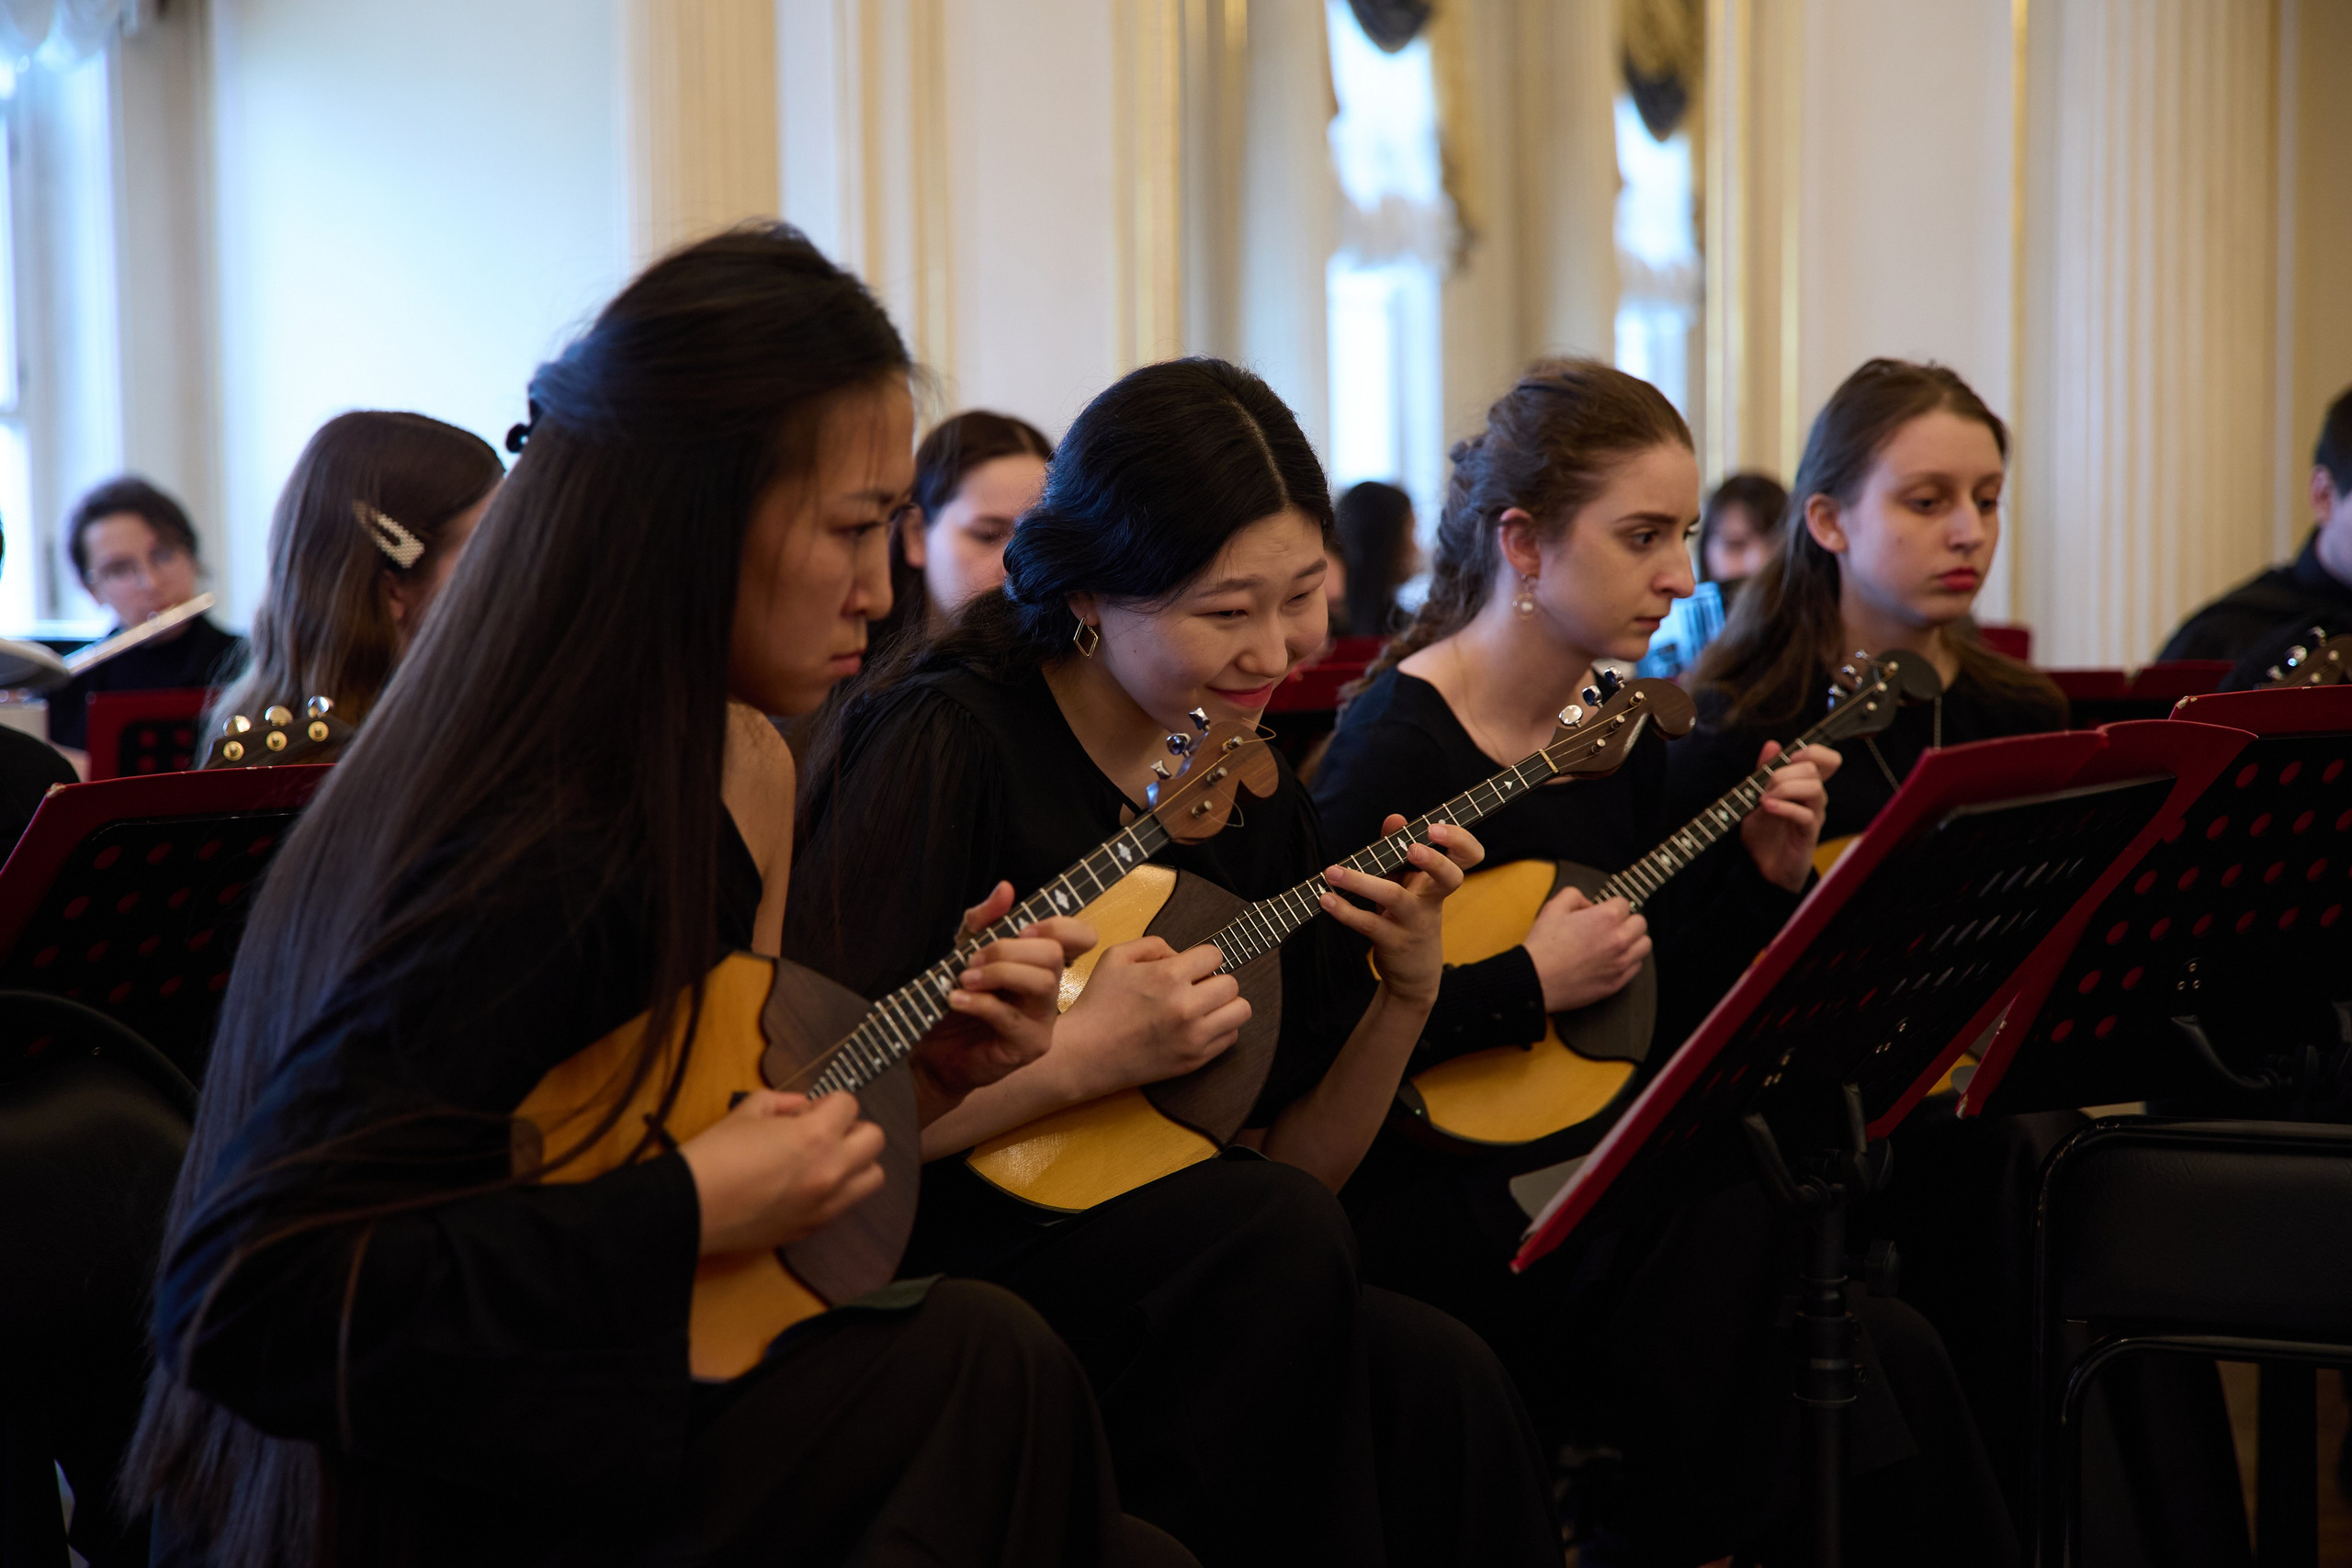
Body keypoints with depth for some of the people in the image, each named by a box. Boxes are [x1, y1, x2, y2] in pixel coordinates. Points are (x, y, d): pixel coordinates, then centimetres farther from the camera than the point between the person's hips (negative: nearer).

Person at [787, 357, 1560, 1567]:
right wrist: (1083, 1058, -20)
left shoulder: (1260, 798, 10)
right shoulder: (948, 743, -11)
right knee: (1271, 1235, -30)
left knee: (1437, 1379, -23)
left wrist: (1406, 995, -2)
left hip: (1170, 1282, 6)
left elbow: (1297, 1164, 14)